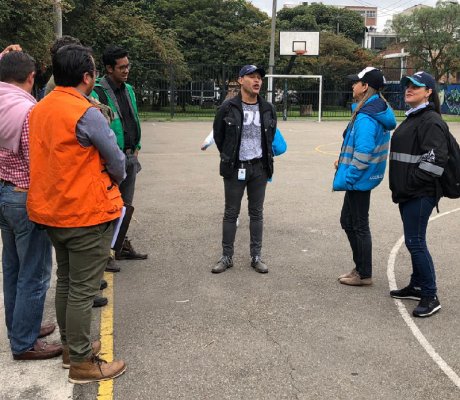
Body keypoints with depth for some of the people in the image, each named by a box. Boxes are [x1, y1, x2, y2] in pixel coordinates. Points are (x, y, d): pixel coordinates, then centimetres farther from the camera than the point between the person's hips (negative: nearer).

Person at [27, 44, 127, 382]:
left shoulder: (40, 109, 5)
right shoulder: (87, 114, -19)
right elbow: (117, 161, -12)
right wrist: (115, 182, 10)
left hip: (53, 211, 8)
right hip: (88, 214, -8)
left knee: (66, 281, 19)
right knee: (83, 290, 2)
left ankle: (71, 346, 33)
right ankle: (82, 363, 13)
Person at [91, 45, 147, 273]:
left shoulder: (128, 90, 12)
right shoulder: (97, 93, -14)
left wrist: (136, 148, 16)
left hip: (129, 156, 8)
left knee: (125, 205, 17)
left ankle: (123, 246, 31)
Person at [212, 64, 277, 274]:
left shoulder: (267, 109, 3)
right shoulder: (228, 107, -7)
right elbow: (218, 135, 5)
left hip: (259, 168, 3)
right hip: (235, 168, -2)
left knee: (256, 213, 10)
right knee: (231, 213, 5)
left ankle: (256, 256, 19)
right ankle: (227, 257, 16)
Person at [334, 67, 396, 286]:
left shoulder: (365, 117, -22)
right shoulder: (379, 110, 11)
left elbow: (363, 153, -26)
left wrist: (348, 177, -19)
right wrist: (345, 160, 13)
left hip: (359, 180, -10)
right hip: (361, 179, 10)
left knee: (359, 226, 2)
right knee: (348, 221, 19)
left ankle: (364, 275, 16)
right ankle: (360, 268, 29)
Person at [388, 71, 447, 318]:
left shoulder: (431, 121, -13)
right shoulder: (411, 118, 18)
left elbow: (435, 159, -22)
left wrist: (413, 182, -18)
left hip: (421, 194, -10)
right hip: (407, 193, 10)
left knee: (415, 242, -7)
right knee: (414, 241, 16)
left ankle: (430, 296, 2)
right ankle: (417, 286, 28)